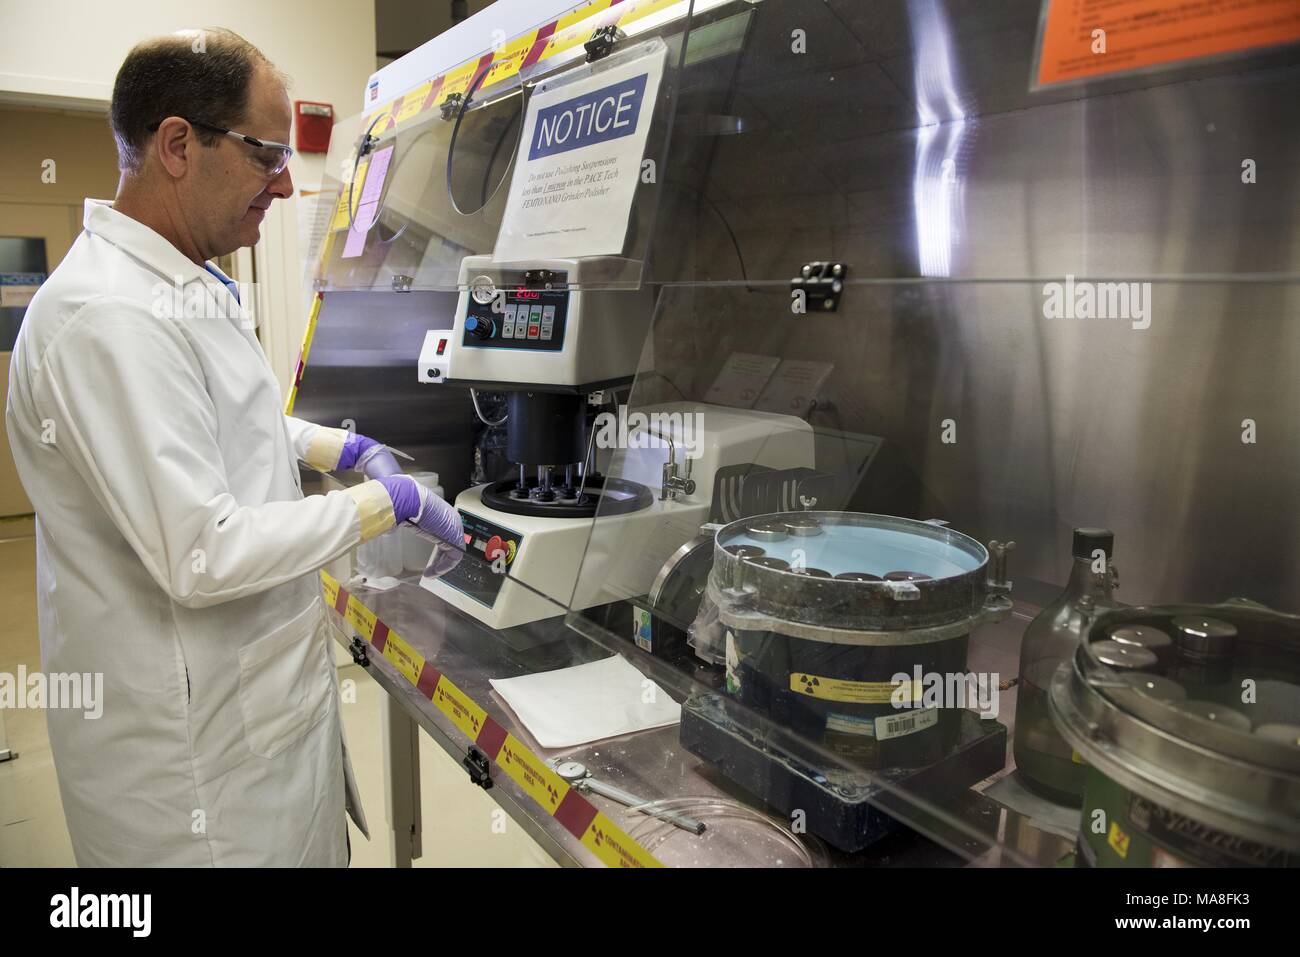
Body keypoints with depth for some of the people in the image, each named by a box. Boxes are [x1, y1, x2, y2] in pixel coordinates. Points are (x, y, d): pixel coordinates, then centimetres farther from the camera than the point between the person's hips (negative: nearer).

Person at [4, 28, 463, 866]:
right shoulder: (109, 317, -26)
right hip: (194, 740, -9)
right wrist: (390, 503, -20)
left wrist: (345, 448, 8)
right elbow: (201, 555, -29)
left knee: (305, 841, 22)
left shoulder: (184, 285, 8)